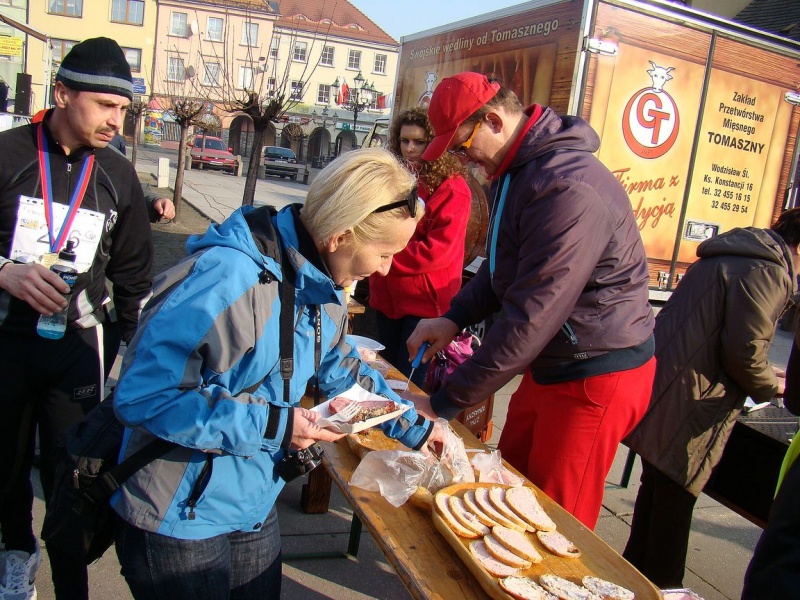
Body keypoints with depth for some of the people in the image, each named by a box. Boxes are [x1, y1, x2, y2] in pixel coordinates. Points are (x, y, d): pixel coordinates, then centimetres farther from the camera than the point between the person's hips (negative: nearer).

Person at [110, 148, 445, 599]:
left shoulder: (323, 289, -2)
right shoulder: (227, 278, -29)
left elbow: (344, 372, 16)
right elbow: (142, 395, -29)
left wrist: (414, 427, 17)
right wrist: (271, 424, -27)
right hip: (179, 520, -7)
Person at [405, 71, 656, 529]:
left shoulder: (567, 187, -27)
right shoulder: (519, 170, 8)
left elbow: (531, 317, -28)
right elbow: (502, 268, 19)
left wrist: (446, 402, -21)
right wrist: (455, 318, 1)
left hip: (597, 379, -9)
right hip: (549, 367, 9)